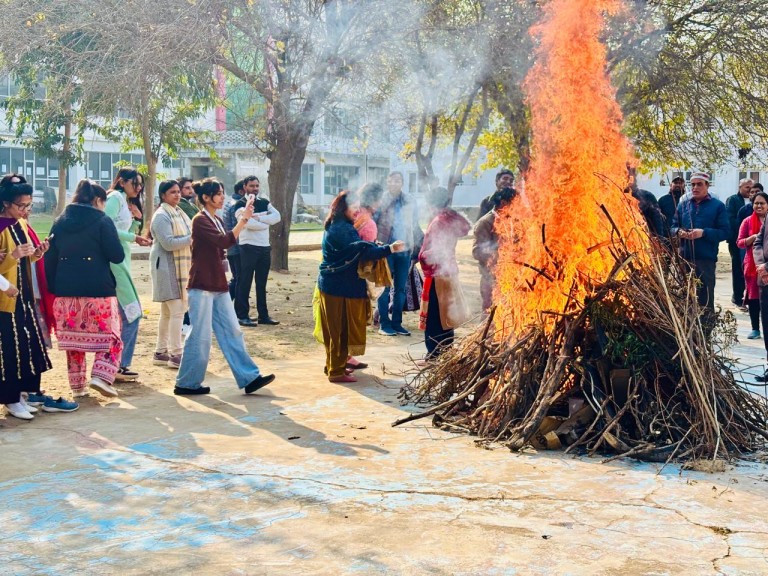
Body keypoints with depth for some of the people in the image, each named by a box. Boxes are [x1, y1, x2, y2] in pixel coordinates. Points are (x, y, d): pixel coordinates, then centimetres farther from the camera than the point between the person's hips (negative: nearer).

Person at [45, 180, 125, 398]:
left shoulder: (59, 222, 11)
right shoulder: (102, 221, -6)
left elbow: (50, 259, 10)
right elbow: (117, 256, -7)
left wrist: (53, 289, 13)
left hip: (66, 292, 5)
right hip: (98, 290, -5)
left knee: (73, 338, 14)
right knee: (109, 335, 6)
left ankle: (78, 385, 17)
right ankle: (101, 376, -11)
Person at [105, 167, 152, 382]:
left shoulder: (125, 202, 21)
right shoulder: (115, 198, -7)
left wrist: (136, 220, 7)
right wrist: (134, 238, -20)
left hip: (121, 261, 10)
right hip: (113, 261, -10)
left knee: (129, 314, 11)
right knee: (131, 313, -11)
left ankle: (119, 364, 15)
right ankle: (117, 366, -8)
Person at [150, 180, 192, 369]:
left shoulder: (178, 213, 16)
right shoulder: (161, 216, -13)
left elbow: (185, 235, 23)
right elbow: (168, 243, -21)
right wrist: (191, 238, -20)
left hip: (179, 267, 10)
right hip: (167, 267, -10)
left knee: (167, 312, 14)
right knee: (177, 310, -12)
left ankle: (160, 353, 22)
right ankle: (175, 354, -9)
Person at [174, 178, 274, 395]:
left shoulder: (217, 220, 15)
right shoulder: (200, 221, -12)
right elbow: (225, 241, -25)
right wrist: (244, 219, -25)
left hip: (219, 286, 9)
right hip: (201, 286, -8)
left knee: (232, 332, 6)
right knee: (201, 335, -3)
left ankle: (249, 378, 6)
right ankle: (187, 383, 8)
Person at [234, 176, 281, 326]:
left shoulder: (264, 203, 13)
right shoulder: (241, 205, -5)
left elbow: (277, 216, -4)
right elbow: (248, 223, -21)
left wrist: (258, 218, -15)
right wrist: (266, 223, -7)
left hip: (265, 247, 6)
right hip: (249, 248, -6)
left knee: (262, 283, 12)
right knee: (245, 283, -1)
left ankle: (263, 315, 18)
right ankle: (242, 316, 4)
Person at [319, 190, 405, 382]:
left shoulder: (335, 227, 15)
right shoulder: (342, 230, -18)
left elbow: (355, 250, 19)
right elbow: (363, 250, -26)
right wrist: (389, 249, -29)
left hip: (332, 285, 10)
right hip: (340, 287, -10)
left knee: (335, 329, 17)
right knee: (341, 329, -4)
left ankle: (334, 365, 27)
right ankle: (337, 371, 2)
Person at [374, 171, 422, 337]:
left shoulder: (410, 202, 9)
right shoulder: (381, 201, -3)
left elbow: (415, 226, 17)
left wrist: (420, 245, 13)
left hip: (404, 250, 4)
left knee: (400, 288, 7)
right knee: (385, 287, 0)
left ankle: (396, 323, 15)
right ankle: (384, 324, 6)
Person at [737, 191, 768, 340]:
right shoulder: (748, 222, 5)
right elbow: (739, 243, 2)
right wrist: (753, 238, -15)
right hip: (752, 264, 1)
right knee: (753, 296, 2)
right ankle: (755, 329, 10)